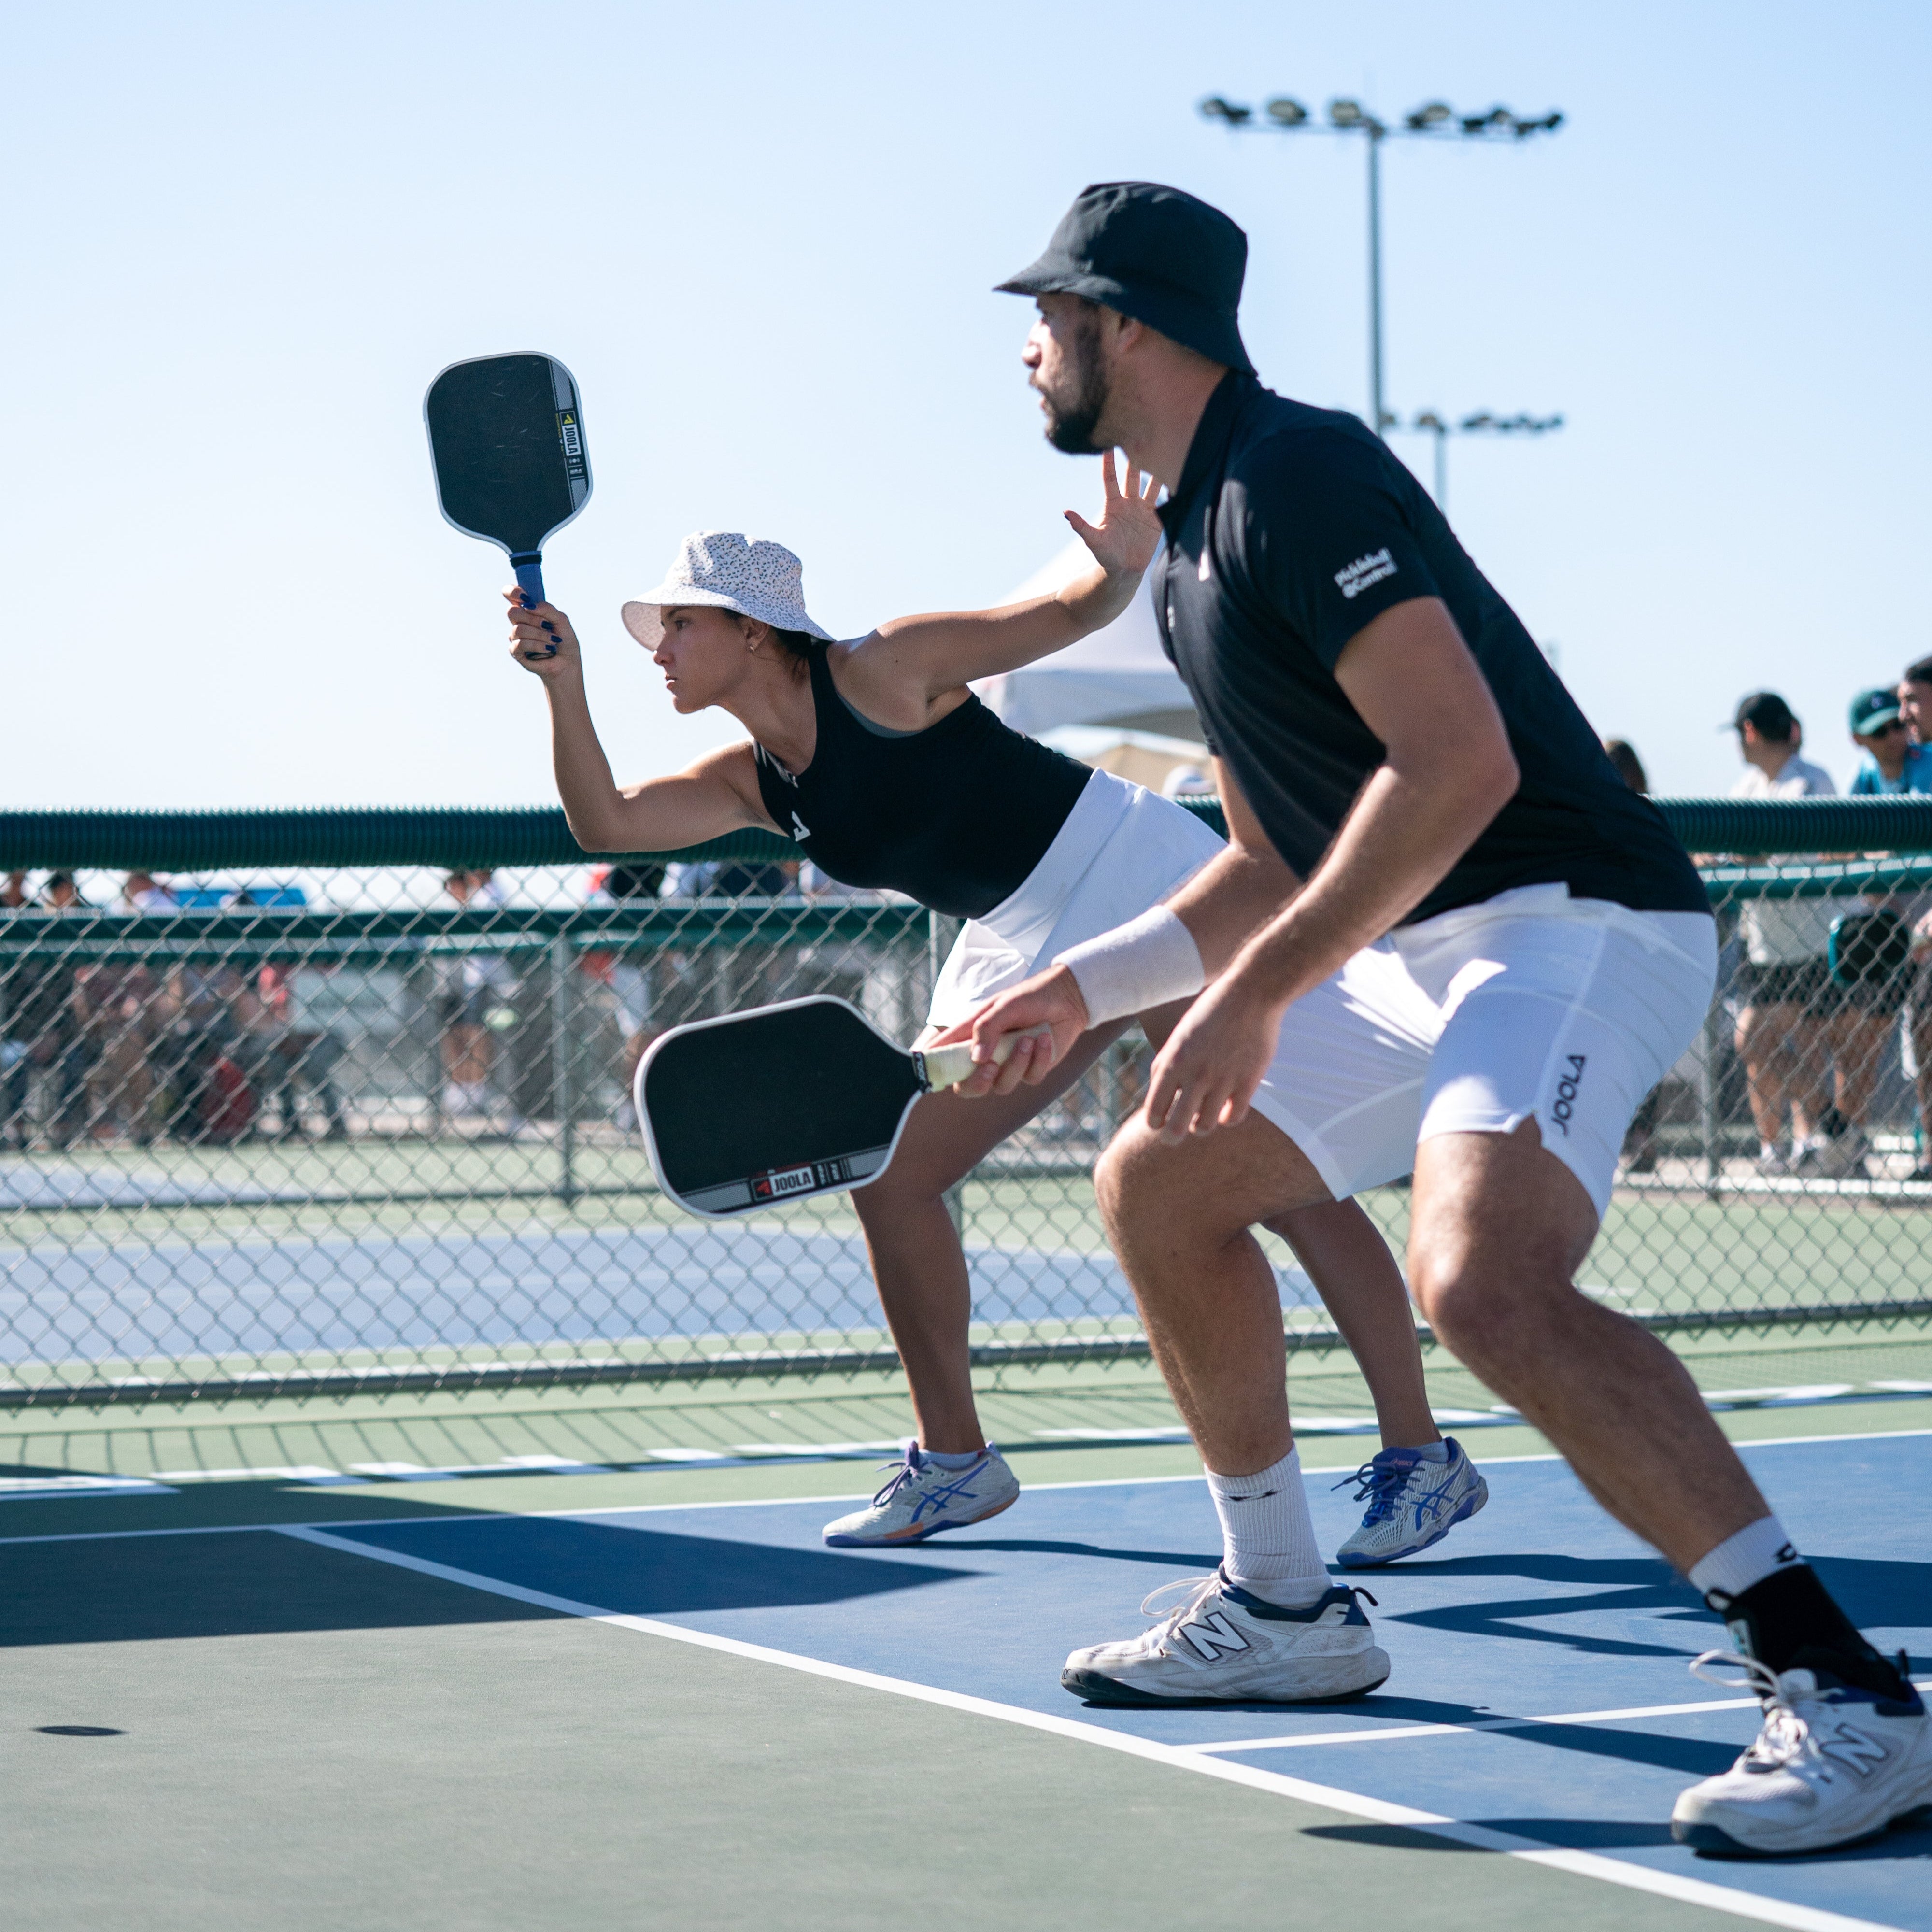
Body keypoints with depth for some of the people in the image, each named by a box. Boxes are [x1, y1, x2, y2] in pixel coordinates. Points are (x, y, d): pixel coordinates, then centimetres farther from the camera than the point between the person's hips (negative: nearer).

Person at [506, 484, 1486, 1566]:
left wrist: (1125, 562, -35)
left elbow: (1066, 613, -13)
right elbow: (606, 823, -6)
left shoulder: (880, 674, -15)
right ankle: (954, 1459, 11)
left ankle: (1420, 1458, -10)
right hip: (1028, 952, 8)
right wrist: (565, 685, -19)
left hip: (1148, 889, -8)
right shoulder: (750, 783, 4)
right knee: (891, 1175, 0)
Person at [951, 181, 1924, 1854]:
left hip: (1570, 920, -11)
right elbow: (1283, 861, 26)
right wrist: (1084, 986, 20)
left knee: (1483, 1278, -33)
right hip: (1420, 950, 11)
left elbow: (1458, 763, -25)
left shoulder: (1296, 474, -14)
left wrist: (1257, 996, -23)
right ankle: (1284, 1610, 29)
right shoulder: (1196, 552, 19)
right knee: (1158, 1187, 17)